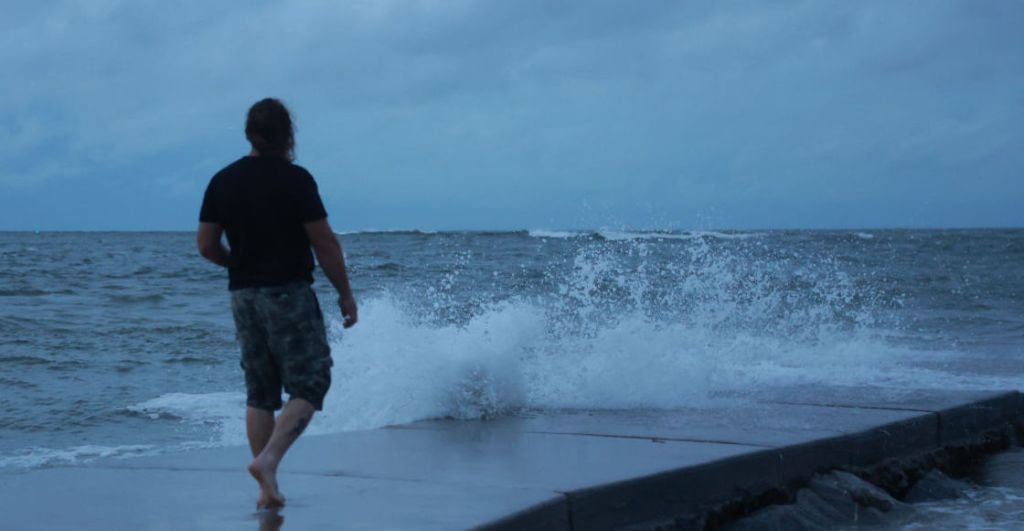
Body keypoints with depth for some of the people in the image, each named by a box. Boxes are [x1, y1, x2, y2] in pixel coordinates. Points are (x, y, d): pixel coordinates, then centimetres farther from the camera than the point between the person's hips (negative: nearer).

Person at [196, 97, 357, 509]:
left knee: (259, 393, 10)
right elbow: (325, 244, -11)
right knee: (309, 385, 0)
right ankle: (268, 461, -18)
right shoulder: (294, 179, -10)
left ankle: (267, 489, 7)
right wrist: (345, 292, -1)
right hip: (288, 293, -6)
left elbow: (206, 246, 7)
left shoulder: (222, 181, 5)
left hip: (243, 295, 6)